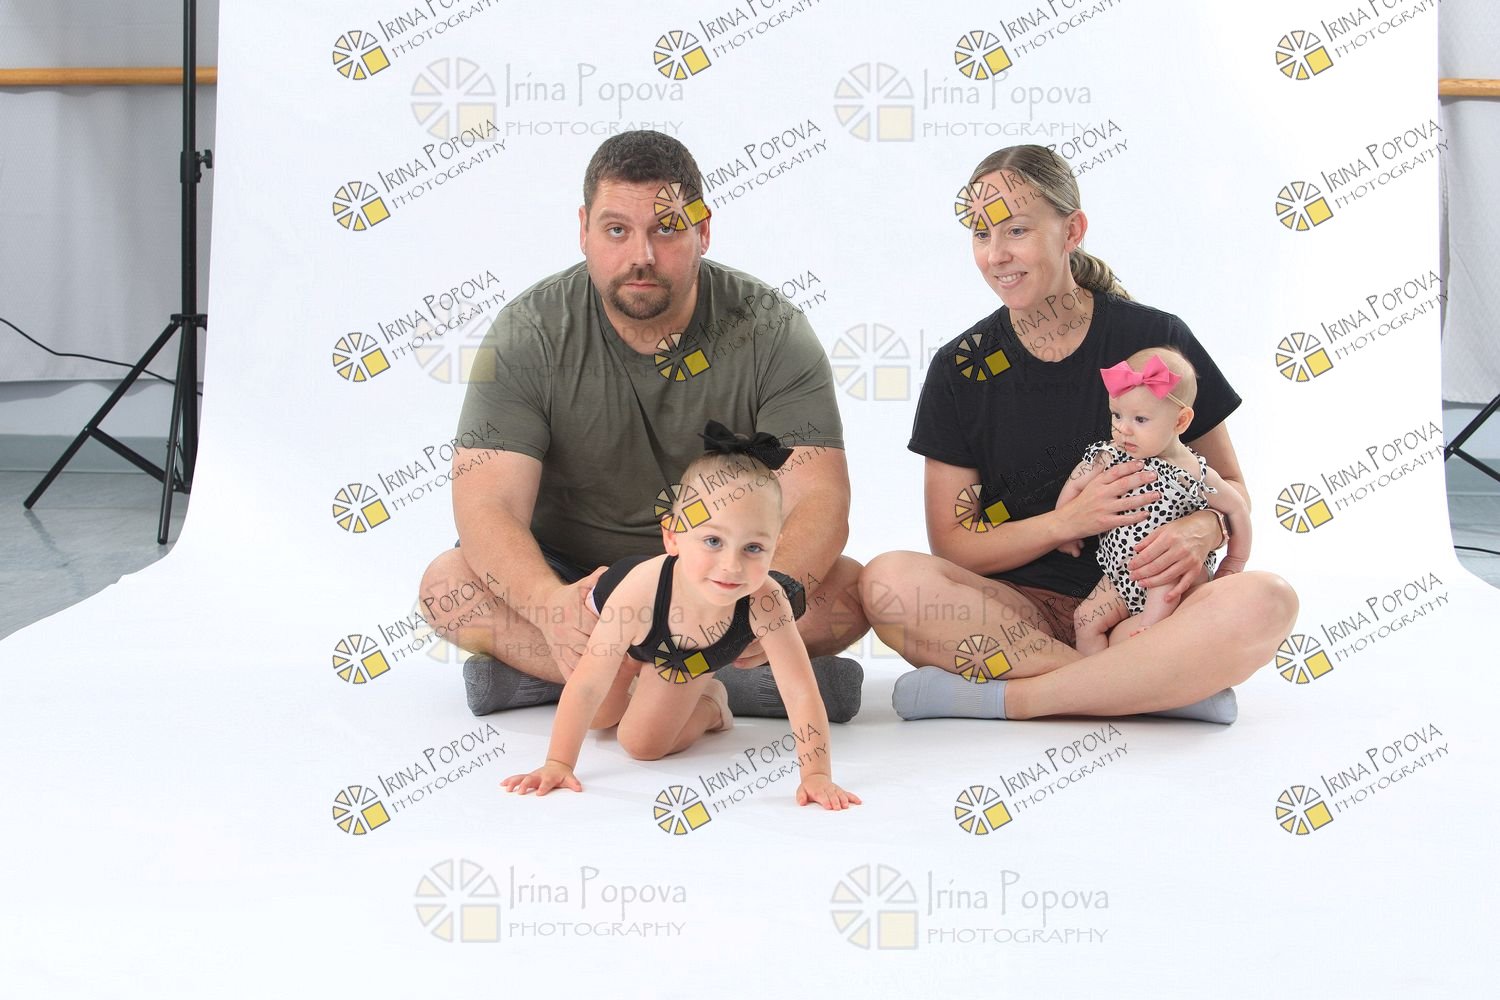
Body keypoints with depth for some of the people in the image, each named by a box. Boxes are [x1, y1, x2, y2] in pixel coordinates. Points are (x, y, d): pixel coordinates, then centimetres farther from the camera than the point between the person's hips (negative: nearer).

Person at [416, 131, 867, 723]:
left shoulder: (770, 332, -12)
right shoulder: (529, 334, -12)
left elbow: (819, 503, -21)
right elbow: (487, 507, -21)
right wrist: (551, 605, -44)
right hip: (571, 576, 0)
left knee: (846, 591, -28)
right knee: (449, 588, -28)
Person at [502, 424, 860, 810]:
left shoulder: (764, 602, -45)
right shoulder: (641, 589, -47)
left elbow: (801, 692, -40)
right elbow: (588, 685, -38)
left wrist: (816, 775, -47)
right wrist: (558, 764, -38)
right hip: (611, 614, 0)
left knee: (643, 744, 0)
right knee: (600, 717, 17)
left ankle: (710, 705, 24)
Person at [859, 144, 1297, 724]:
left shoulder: (1155, 339, 2)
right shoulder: (961, 370, 4)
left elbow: (1231, 485, 10)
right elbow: (952, 546, 3)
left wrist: (1199, 532, -15)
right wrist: (1069, 520, -14)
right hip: (1020, 607, 1)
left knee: (1265, 601, -32)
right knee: (890, 583, -30)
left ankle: (997, 699, -27)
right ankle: (1172, 685, -28)